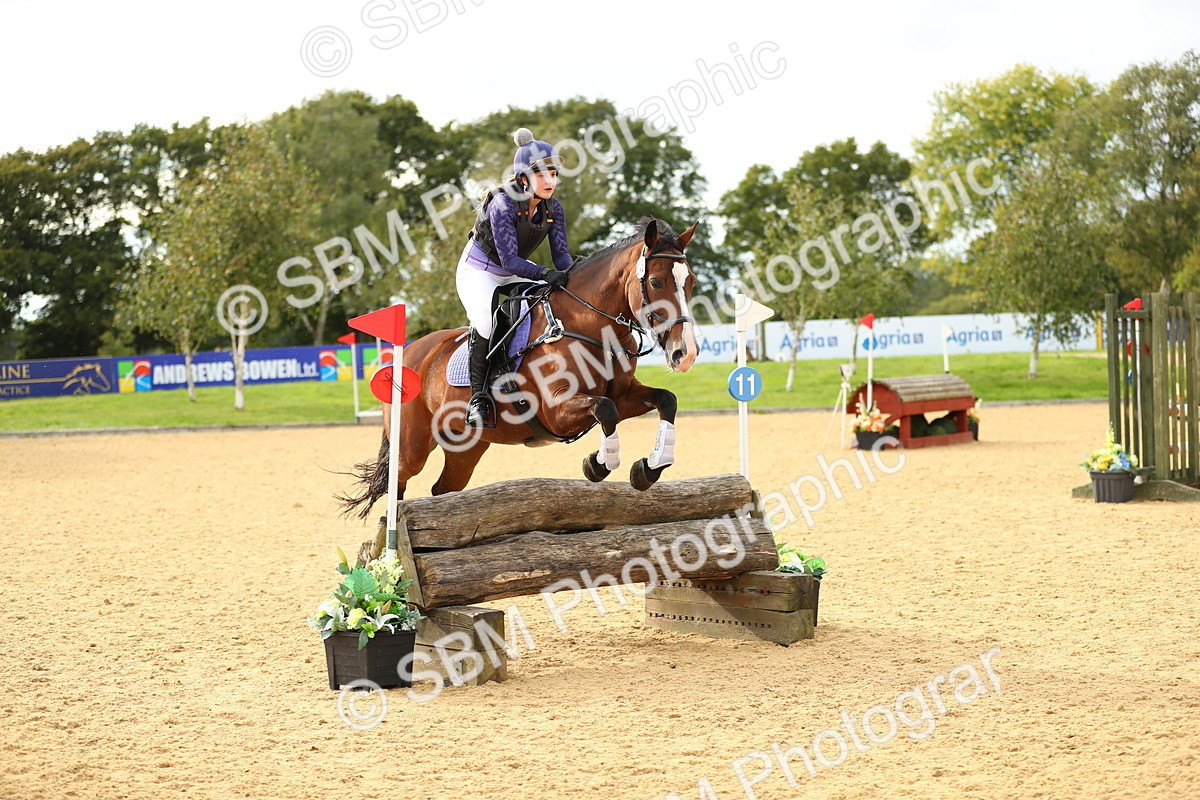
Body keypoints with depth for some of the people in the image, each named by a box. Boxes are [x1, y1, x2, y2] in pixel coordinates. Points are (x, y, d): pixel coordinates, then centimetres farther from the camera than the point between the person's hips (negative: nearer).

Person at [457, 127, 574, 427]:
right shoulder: (503, 204, -29)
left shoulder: (553, 209, -9)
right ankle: (478, 396, -19)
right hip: (479, 271, -7)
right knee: (486, 322, -31)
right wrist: (548, 274, -47)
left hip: (516, 272, 7)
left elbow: (561, 253, -11)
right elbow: (509, 260, -33)